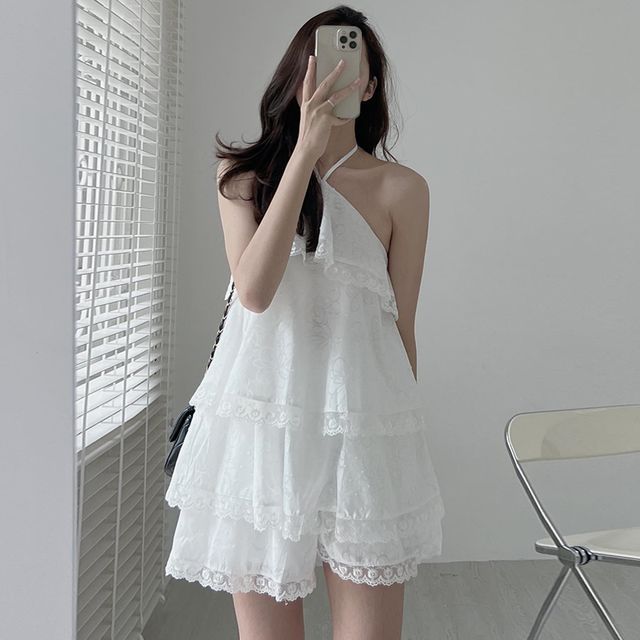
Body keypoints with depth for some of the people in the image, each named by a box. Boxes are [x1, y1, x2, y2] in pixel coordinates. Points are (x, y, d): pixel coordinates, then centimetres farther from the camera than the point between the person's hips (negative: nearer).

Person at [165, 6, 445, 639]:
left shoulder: (401, 188, 4)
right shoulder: (244, 174, 7)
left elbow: (402, 326, 7)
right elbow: (253, 290, -11)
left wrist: (405, 435, 10)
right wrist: (307, 150, -12)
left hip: (361, 421, 0)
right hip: (260, 415, 1)